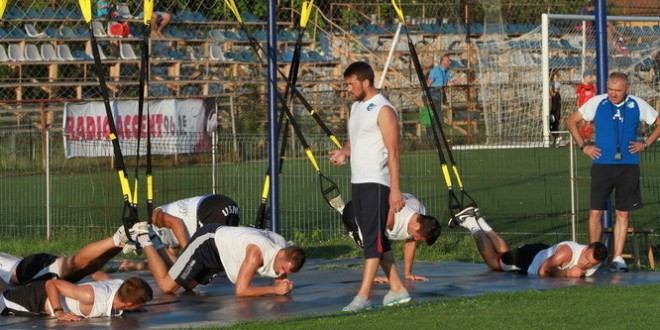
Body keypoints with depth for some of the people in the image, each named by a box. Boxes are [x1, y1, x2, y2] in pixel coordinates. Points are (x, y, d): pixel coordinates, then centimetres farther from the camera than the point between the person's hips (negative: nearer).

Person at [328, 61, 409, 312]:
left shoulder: (383, 110, -11)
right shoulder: (356, 107, 16)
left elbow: (393, 151, -15)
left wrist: (395, 188, -20)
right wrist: (343, 152, 2)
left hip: (376, 182, -9)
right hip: (358, 181, 9)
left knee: (373, 238, -10)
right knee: (377, 238, 11)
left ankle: (363, 296, -15)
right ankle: (397, 289, 18)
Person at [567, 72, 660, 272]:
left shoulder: (637, 105, 2)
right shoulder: (597, 103, 0)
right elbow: (571, 121, 11)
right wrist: (583, 146, 3)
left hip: (629, 166, 1)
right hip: (602, 164, -1)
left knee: (623, 213, 3)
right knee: (595, 212, -4)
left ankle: (617, 258, 9)